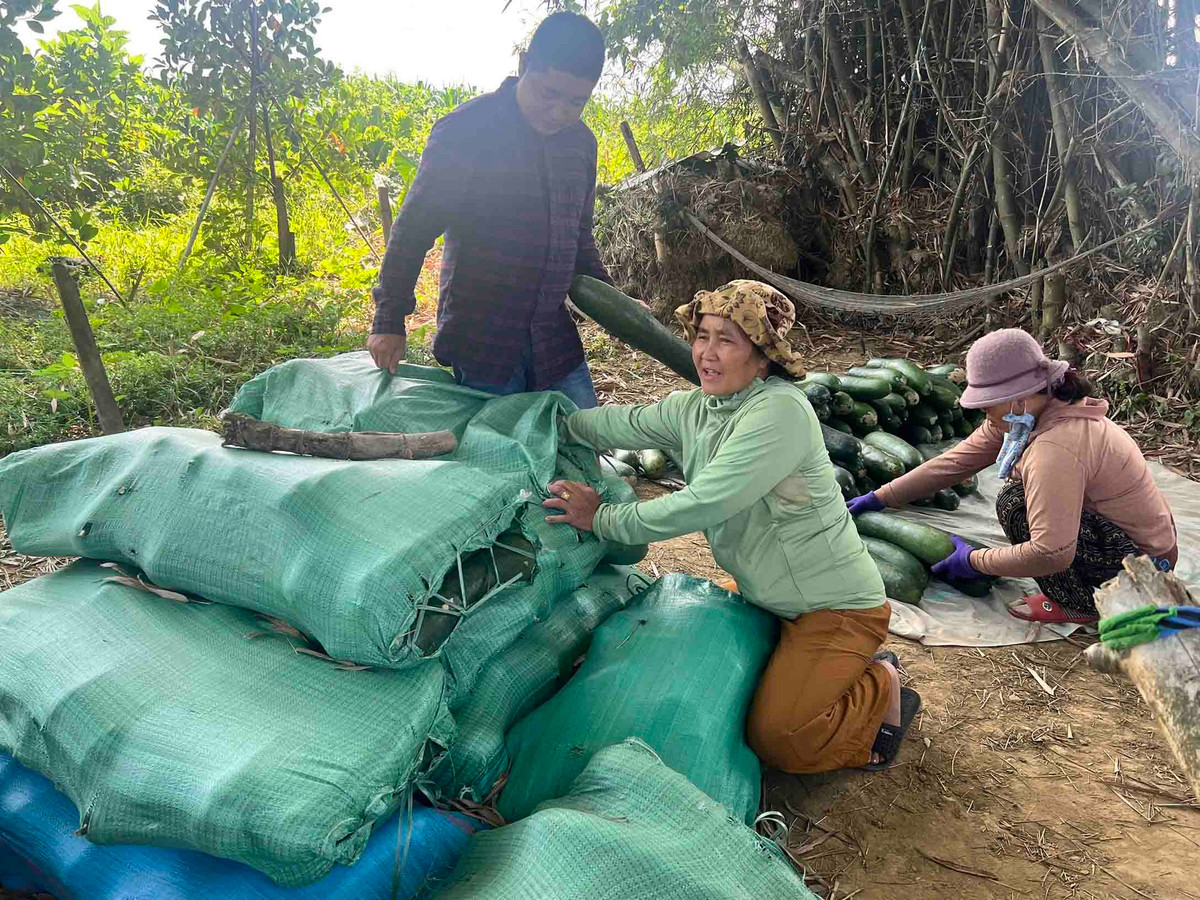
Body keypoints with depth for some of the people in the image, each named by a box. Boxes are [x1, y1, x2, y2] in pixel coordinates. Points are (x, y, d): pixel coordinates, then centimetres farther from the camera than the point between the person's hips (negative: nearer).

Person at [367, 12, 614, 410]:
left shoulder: (581, 142, 8)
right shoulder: (465, 131, -10)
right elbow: (413, 229, -8)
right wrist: (389, 320, -9)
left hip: (555, 338, 6)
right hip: (481, 339, -5)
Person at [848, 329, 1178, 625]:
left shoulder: (1055, 447, -32)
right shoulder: (1022, 416, -3)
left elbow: (1050, 553, -34)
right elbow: (955, 462, 0)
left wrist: (975, 560, -19)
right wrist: (878, 498, 0)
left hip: (1146, 561, -9)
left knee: (1015, 504, -21)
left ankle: (1080, 604, -4)